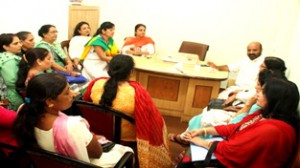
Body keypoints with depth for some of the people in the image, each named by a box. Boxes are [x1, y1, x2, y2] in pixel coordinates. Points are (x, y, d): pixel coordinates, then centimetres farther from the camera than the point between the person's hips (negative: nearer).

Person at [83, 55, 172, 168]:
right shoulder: (136, 92, -35)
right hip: (128, 136, -5)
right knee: (157, 121, 25)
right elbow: (153, 118, -24)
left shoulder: (96, 83, -19)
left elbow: (85, 101, 3)